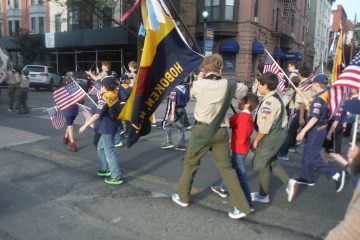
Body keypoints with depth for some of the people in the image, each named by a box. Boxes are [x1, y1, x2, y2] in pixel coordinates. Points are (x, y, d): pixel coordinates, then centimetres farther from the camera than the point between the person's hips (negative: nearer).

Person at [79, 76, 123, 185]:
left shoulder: (104, 99, -21)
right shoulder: (115, 95, 2)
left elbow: (97, 115, -24)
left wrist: (85, 125, -19)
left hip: (107, 128, -10)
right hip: (111, 126, 10)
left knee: (110, 152, -3)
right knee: (101, 148, 24)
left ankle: (117, 177, 1)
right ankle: (106, 169, 34)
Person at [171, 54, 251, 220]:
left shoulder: (199, 84, -11)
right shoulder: (228, 85, -5)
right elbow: (244, 89, 15)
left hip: (202, 130, -2)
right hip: (220, 131, 2)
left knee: (190, 162, 17)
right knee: (226, 167, 9)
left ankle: (182, 196, 32)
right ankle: (242, 206, 9)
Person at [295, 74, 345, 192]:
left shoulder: (318, 99, -23)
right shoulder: (326, 95, 5)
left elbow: (314, 118, -29)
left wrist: (303, 131, -29)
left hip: (316, 130, -10)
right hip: (319, 129, 10)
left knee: (313, 157, -4)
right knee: (307, 154, 17)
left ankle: (336, 175, 0)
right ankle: (307, 178, 27)